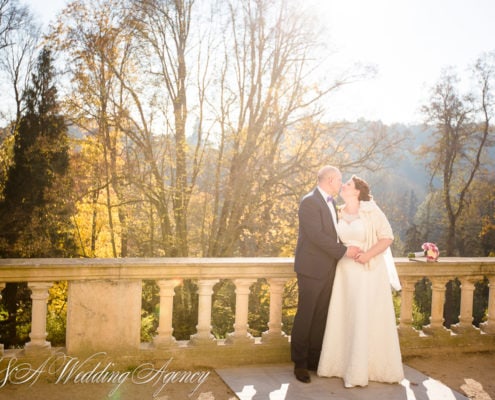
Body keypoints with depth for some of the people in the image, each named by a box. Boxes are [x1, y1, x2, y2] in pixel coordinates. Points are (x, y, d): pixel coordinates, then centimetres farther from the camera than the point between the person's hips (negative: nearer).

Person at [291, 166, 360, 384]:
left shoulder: (330, 202, 14)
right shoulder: (309, 202, -13)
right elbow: (317, 235, -20)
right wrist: (344, 250, -18)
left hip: (327, 269, 8)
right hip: (311, 268, -8)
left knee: (321, 317, 11)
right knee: (305, 317, 0)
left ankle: (315, 360, 20)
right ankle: (300, 364, 10)